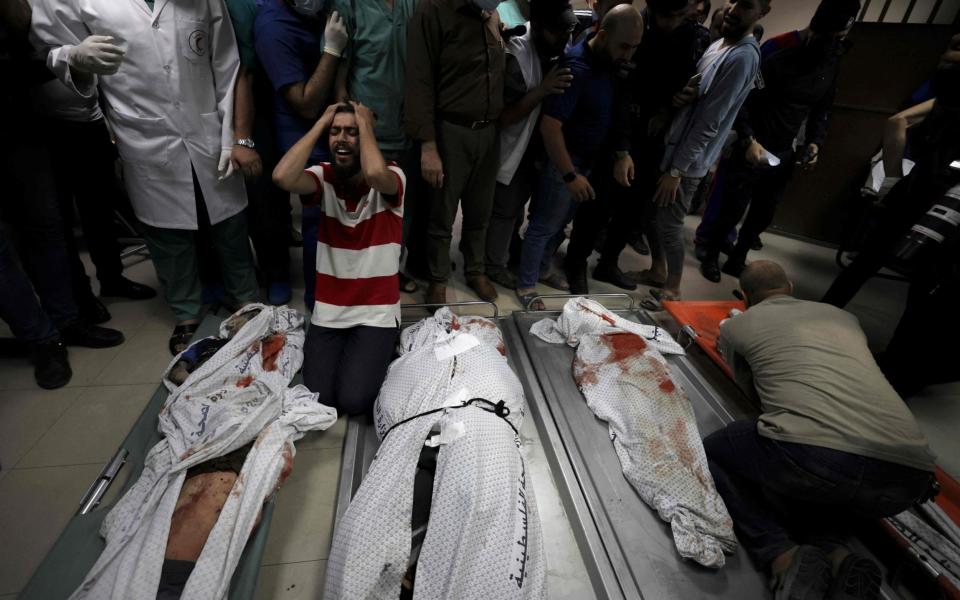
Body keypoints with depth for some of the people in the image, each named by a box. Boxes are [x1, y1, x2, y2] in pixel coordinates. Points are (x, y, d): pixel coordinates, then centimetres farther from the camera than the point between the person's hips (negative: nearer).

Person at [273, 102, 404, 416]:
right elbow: (283, 177, -23)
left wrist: (365, 124, -15)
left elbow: (375, 173, -34)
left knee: (354, 400, -14)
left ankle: (377, 351, 17)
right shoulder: (325, 177, -1)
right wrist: (321, 123, -11)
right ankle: (344, 351, 22)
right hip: (328, 311, 3)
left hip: (376, 312, -2)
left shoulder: (392, 177, -8)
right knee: (316, 399, -8)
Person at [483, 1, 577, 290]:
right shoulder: (516, 57, -23)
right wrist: (542, 90, -34)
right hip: (512, 149, -7)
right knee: (505, 210, 5)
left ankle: (510, 251, 41)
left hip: (537, 147, 7)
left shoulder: (562, 51, -2)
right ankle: (495, 264, 23)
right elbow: (504, 116, -24)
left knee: (517, 205, 21)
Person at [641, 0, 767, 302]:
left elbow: (709, 123, -21)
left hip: (687, 161, -9)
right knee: (652, 215, 16)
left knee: (669, 226, -2)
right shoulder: (717, 45, 11)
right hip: (671, 146, 9)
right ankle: (658, 269, 33)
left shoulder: (743, 57, -18)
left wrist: (677, 170, -20)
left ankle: (672, 289, 16)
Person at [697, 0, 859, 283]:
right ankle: (710, 256, 21)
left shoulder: (832, 64, 7)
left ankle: (736, 261, 26)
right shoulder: (777, 51, -11)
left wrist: (815, 141, 0)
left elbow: (822, 109, 17)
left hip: (783, 154, 6)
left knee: (763, 215, 10)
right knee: (732, 210, 1)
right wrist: (747, 140, -21)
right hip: (751, 148, -6)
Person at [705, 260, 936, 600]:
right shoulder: (843, 317, 29)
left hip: (811, 455, -5)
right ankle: (831, 552, 9)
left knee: (713, 452, 22)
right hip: (908, 474, 6)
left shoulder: (735, 326, 17)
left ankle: (785, 557, 1)